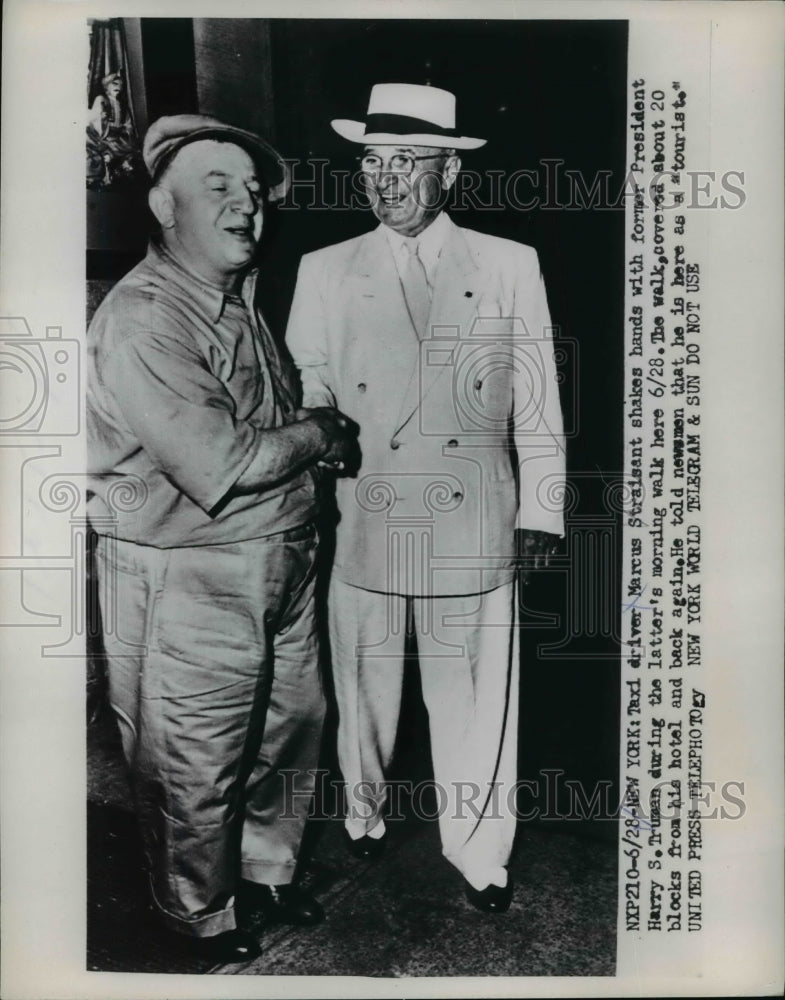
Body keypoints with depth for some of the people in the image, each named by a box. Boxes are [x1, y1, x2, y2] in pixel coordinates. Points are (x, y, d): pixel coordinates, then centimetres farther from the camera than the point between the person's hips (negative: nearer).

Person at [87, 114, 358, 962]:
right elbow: (219, 465, -26)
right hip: (187, 583, -8)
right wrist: (320, 433, -11)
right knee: (196, 771, 11)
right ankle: (201, 917, 38)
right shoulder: (140, 320, -19)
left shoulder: (240, 297, 11)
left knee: (290, 728, 21)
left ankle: (267, 868, 47)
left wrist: (313, 441, 3)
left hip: (279, 564, 9)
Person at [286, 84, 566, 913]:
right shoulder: (324, 273, 5)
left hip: (475, 533, 0)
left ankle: (477, 851, 34)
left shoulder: (510, 266, 4)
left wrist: (541, 512, 3)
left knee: (473, 700, 10)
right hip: (363, 531, 1)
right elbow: (302, 404, 5)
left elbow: (537, 405, 5)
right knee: (365, 692, 16)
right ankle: (364, 809, 45)